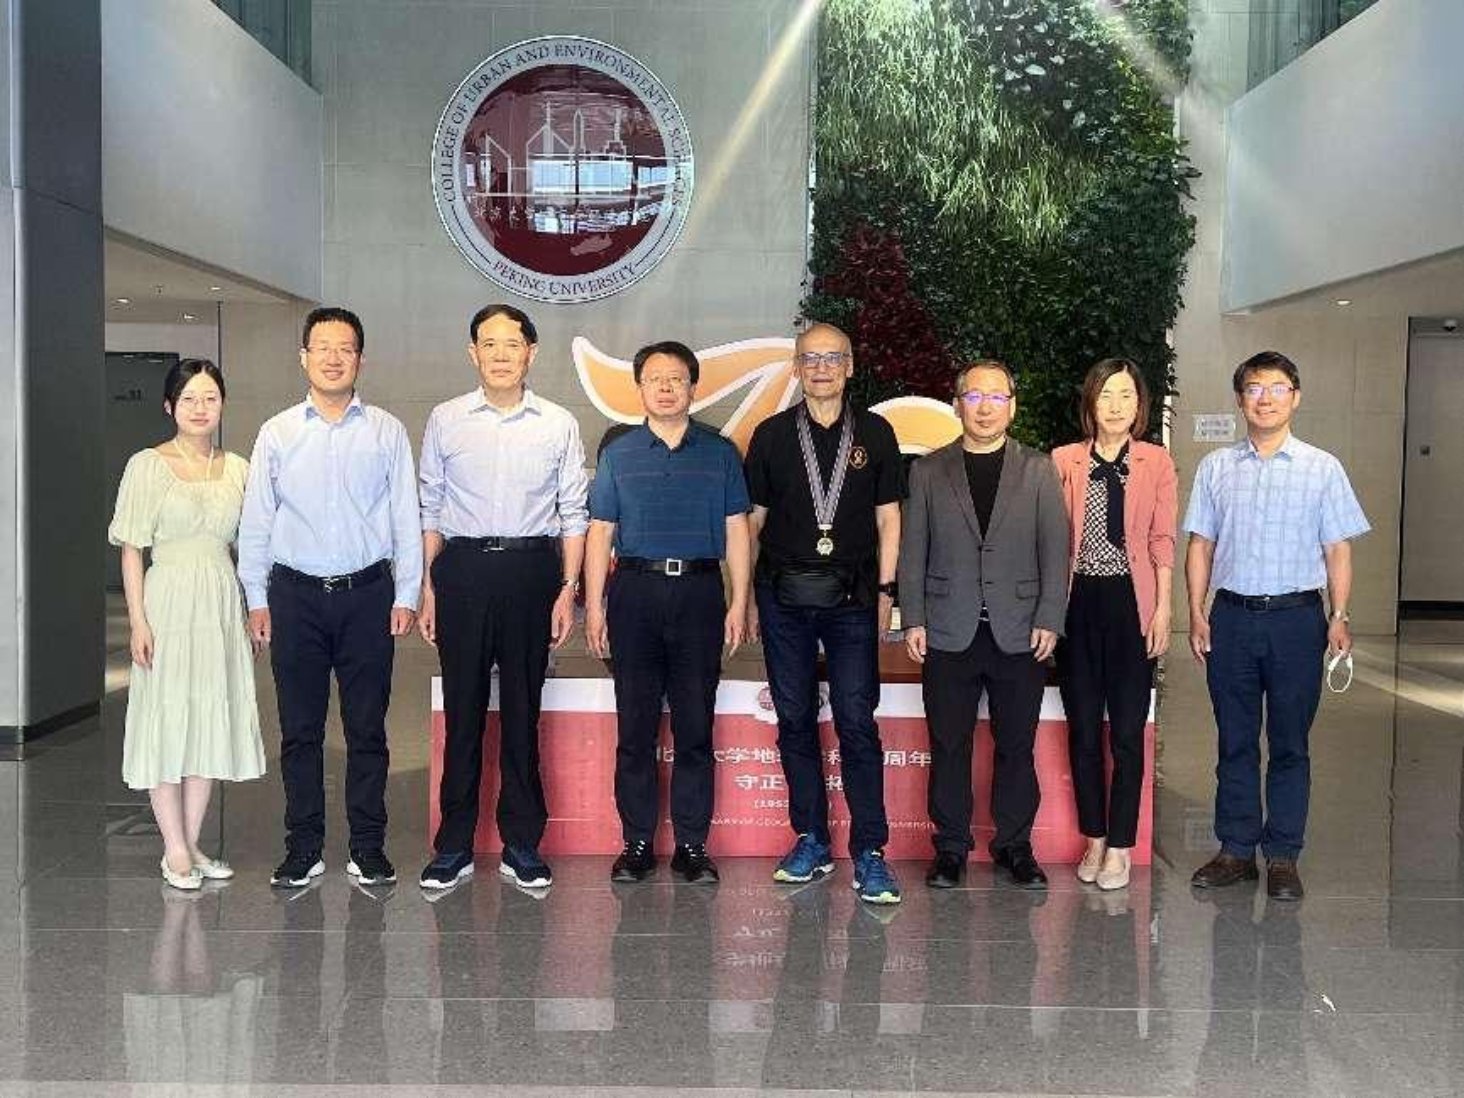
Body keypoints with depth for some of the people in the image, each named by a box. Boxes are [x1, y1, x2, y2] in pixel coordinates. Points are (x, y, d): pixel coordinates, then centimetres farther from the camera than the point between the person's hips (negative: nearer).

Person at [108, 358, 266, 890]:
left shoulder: (236, 468, 8)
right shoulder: (148, 465, -2)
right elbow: (131, 550, -4)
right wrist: (138, 621, -11)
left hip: (222, 605, 4)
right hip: (169, 602, -4)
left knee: (211, 721, 8)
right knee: (167, 722, 0)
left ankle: (191, 844, 20)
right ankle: (175, 850, 10)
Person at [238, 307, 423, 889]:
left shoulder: (387, 431, 3)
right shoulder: (277, 433, 5)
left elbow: (406, 517, 3)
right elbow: (255, 520, 8)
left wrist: (406, 596, -1)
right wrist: (256, 599, 4)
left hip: (368, 594, -1)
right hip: (295, 595, 1)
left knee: (367, 729, 5)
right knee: (300, 730, 6)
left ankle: (368, 848, 15)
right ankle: (303, 849, 17)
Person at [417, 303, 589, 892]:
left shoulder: (559, 424, 4)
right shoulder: (445, 420, 5)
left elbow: (573, 513, 5)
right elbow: (429, 509, 8)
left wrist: (568, 589, -2)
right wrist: (427, 586, 3)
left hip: (532, 567, 0)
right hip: (462, 567, 0)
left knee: (523, 710, 6)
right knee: (462, 709, 5)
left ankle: (522, 846, 17)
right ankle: (453, 848, 15)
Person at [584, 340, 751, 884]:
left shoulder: (719, 452, 9)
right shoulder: (619, 453, 9)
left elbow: (736, 531, 7)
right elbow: (600, 532, 7)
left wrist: (739, 602, -1)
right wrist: (594, 605, 0)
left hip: (700, 594, 0)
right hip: (635, 593, 0)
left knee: (695, 727, 3)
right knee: (635, 727, 3)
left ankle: (692, 844, 11)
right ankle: (637, 843, 12)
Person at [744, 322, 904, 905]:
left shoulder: (874, 433, 7)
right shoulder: (772, 434, 8)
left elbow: (888, 516, 8)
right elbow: (753, 518, 9)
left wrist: (885, 589, 1)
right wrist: (747, 594, 4)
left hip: (852, 598, -1)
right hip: (784, 594, 2)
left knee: (857, 722, -4)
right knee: (795, 720, 7)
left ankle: (869, 852, 2)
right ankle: (811, 841, 19)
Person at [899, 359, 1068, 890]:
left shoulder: (1039, 470, 7)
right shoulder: (928, 471, 7)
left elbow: (1055, 550, 3)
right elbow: (913, 551, 6)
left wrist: (1049, 621, -4)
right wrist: (913, 620, -1)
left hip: (1019, 633, 0)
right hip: (949, 633, 0)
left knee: (1016, 746, 7)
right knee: (948, 746, 5)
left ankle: (1014, 845, 20)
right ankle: (951, 847, 16)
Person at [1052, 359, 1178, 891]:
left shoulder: (1157, 463, 2)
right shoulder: (1063, 461, 4)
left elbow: (1162, 541, 2)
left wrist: (1163, 608, -3)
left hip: (1131, 601, -1)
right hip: (1078, 601, 1)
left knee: (1127, 730, 2)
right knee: (1083, 727, 9)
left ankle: (1120, 846, 14)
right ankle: (1094, 838, 23)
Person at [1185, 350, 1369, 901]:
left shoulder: (1322, 469, 1)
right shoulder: (1216, 467, 6)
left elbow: (1338, 549, 2)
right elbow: (1201, 545, 8)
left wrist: (1339, 617, -6)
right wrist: (1197, 613, 0)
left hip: (1296, 615, -1)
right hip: (1232, 614, 2)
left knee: (1290, 743, 6)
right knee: (1235, 741, 9)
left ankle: (1283, 856, 16)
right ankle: (1236, 849, 19)